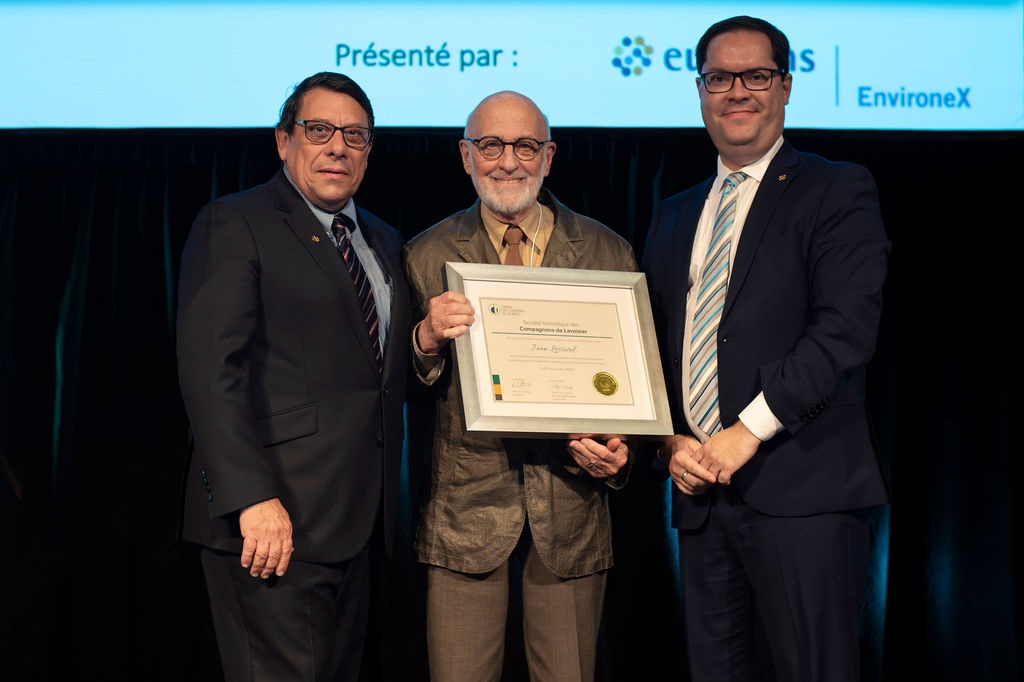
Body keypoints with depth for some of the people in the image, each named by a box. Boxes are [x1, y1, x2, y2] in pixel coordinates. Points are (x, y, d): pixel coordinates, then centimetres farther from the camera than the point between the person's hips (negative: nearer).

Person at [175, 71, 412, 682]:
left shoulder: (385, 242, 19)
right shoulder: (234, 225, -4)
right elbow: (209, 369, -15)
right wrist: (252, 499, -22)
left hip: (356, 524, 7)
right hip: (274, 519, -7)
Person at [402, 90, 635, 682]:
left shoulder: (608, 253, 5)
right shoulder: (427, 256, 4)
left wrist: (620, 451, -10)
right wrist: (428, 340, -19)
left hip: (571, 506, 1)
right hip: (466, 508, 0)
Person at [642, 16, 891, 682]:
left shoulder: (838, 191, 1)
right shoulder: (674, 216, 20)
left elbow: (845, 328, -12)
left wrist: (748, 431, -15)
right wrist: (671, 441, 2)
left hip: (803, 493, -5)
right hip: (700, 493, 6)